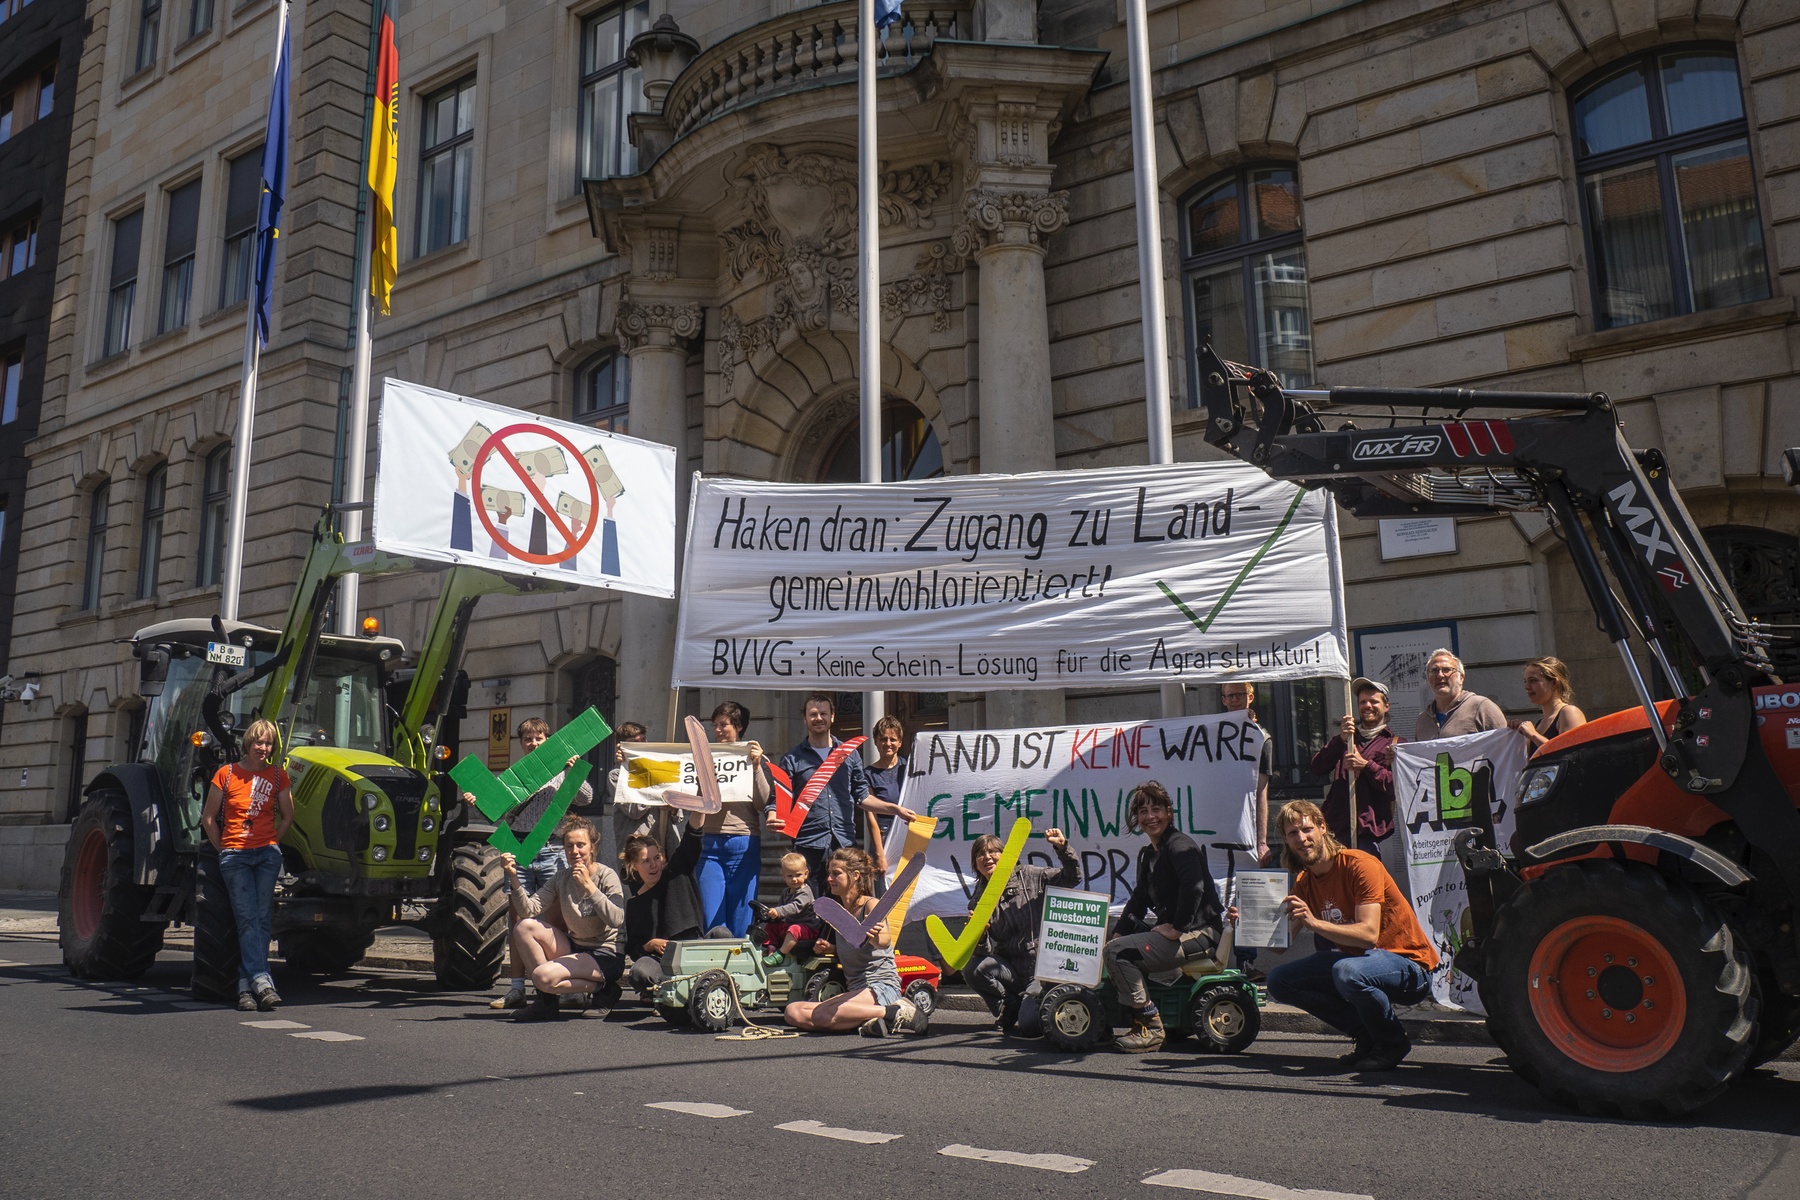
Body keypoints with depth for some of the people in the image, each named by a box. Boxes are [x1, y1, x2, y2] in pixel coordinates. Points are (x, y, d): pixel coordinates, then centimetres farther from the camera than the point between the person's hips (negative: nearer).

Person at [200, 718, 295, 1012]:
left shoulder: (278, 776, 6)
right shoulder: (226, 774, 1)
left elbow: (287, 816, 16)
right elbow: (208, 818, 7)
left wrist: (271, 844, 9)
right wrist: (223, 850, 6)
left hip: (267, 853, 2)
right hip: (234, 855, -2)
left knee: (262, 919, -4)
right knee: (247, 919, -11)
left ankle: (246, 985, 2)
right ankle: (261, 982, -20)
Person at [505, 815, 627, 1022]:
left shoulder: (606, 876, -14)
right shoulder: (561, 878, 2)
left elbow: (617, 921, -28)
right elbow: (528, 910, -9)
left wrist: (588, 885, -31)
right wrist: (514, 879, -22)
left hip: (606, 956, -7)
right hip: (574, 948, 7)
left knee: (543, 975, -25)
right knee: (525, 926, -9)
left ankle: (601, 988, -2)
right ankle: (546, 999, -1)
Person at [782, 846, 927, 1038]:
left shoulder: (871, 905, -9)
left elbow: (885, 941, -30)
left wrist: (875, 937, -55)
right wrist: (828, 947, 10)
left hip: (881, 986, -9)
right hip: (854, 989, 9)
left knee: (822, 1015, -34)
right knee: (793, 1012, -14)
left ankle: (896, 1013, -20)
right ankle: (867, 1020, -12)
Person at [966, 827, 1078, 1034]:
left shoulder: (1027, 876, 0)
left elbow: (1073, 878, -2)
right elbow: (986, 953, 0)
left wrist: (1062, 848, -18)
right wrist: (980, 937, -23)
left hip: (1042, 965, -4)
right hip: (1012, 969, 4)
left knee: (1029, 1024, -23)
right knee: (973, 968, -24)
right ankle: (1012, 1009, 0)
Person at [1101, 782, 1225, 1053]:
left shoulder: (1180, 845, -12)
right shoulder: (1147, 854, 17)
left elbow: (1194, 888, -29)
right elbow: (1139, 900, 18)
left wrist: (1177, 928, -23)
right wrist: (1118, 932, 4)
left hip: (1199, 934, -10)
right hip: (1170, 930, 10)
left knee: (1116, 952, -21)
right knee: (1116, 941, 20)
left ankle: (1150, 1028, -13)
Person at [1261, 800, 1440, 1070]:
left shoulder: (1359, 864, -19)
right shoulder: (1304, 882, 3)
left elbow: (1369, 934, -30)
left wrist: (1314, 923, -40)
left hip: (1409, 969, -7)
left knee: (1347, 970, -38)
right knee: (1279, 981, -5)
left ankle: (1392, 1042, -8)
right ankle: (1367, 1036, 5)